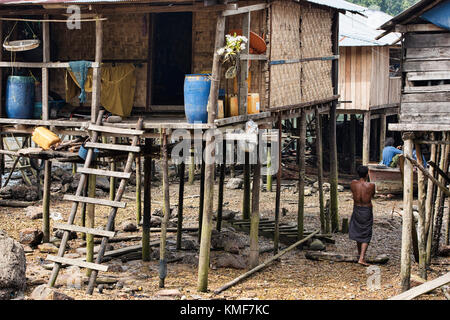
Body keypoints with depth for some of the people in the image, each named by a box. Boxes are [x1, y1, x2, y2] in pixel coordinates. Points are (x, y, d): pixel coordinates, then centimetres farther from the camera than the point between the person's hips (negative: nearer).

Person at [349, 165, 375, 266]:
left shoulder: (353, 183, -11)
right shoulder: (371, 186, -18)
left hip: (356, 209, 3)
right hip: (367, 211, -3)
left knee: (357, 231, 24)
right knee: (366, 236, 4)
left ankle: (360, 252, 41)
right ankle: (361, 258, -6)